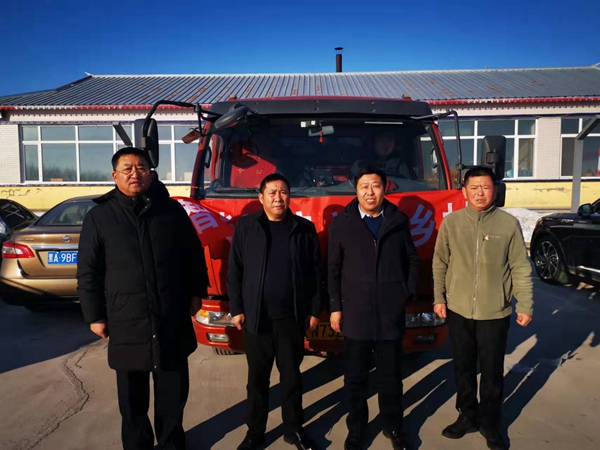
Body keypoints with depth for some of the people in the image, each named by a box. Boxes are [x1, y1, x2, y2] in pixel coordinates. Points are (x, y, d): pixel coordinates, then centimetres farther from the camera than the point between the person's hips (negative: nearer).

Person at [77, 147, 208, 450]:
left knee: (174, 392, 15)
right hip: (126, 323, -1)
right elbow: (88, 272, 1)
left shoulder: (172, 210, 3)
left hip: (173, 320, 1)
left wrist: (196, 293, 8)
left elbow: (194, 255, 9)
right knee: (133, 398, 14)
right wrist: (95, 316, 0)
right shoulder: (99, 217, 0)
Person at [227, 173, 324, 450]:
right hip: (256, 317, 0)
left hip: (292, 317, 1)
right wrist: (236, 309, -2)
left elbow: (316, 273, 4)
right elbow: (234, 271, 2)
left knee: (291, 375, 12)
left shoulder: (305, 229, 2)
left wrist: (314, 310, 2)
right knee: (257, 377, 11)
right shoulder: (245, 226, 1)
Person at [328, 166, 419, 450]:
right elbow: (333, 270, 1)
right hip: (355, 315, 0)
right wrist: (335, 307, -2)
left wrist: (408, 293, 2)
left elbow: (412, 261, 10)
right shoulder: (341, 224, -1)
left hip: (391, 315, 1)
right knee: (355, 378, 12)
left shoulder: (399, 221, 2)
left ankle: (393, 427, 34)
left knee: (391, 376, 15)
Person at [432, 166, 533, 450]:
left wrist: (525, 305, -5)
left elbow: (520, 268, -3)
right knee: (463, 369, 16)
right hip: (458, 311, 2)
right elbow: (440, 264, 3)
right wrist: (439, 298, 1)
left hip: (495, 313, -1)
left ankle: (489, 424, 32)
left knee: (492, 372, 11)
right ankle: (468, 417, 36)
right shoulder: (451, 222, -2)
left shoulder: (509, 224, -6)